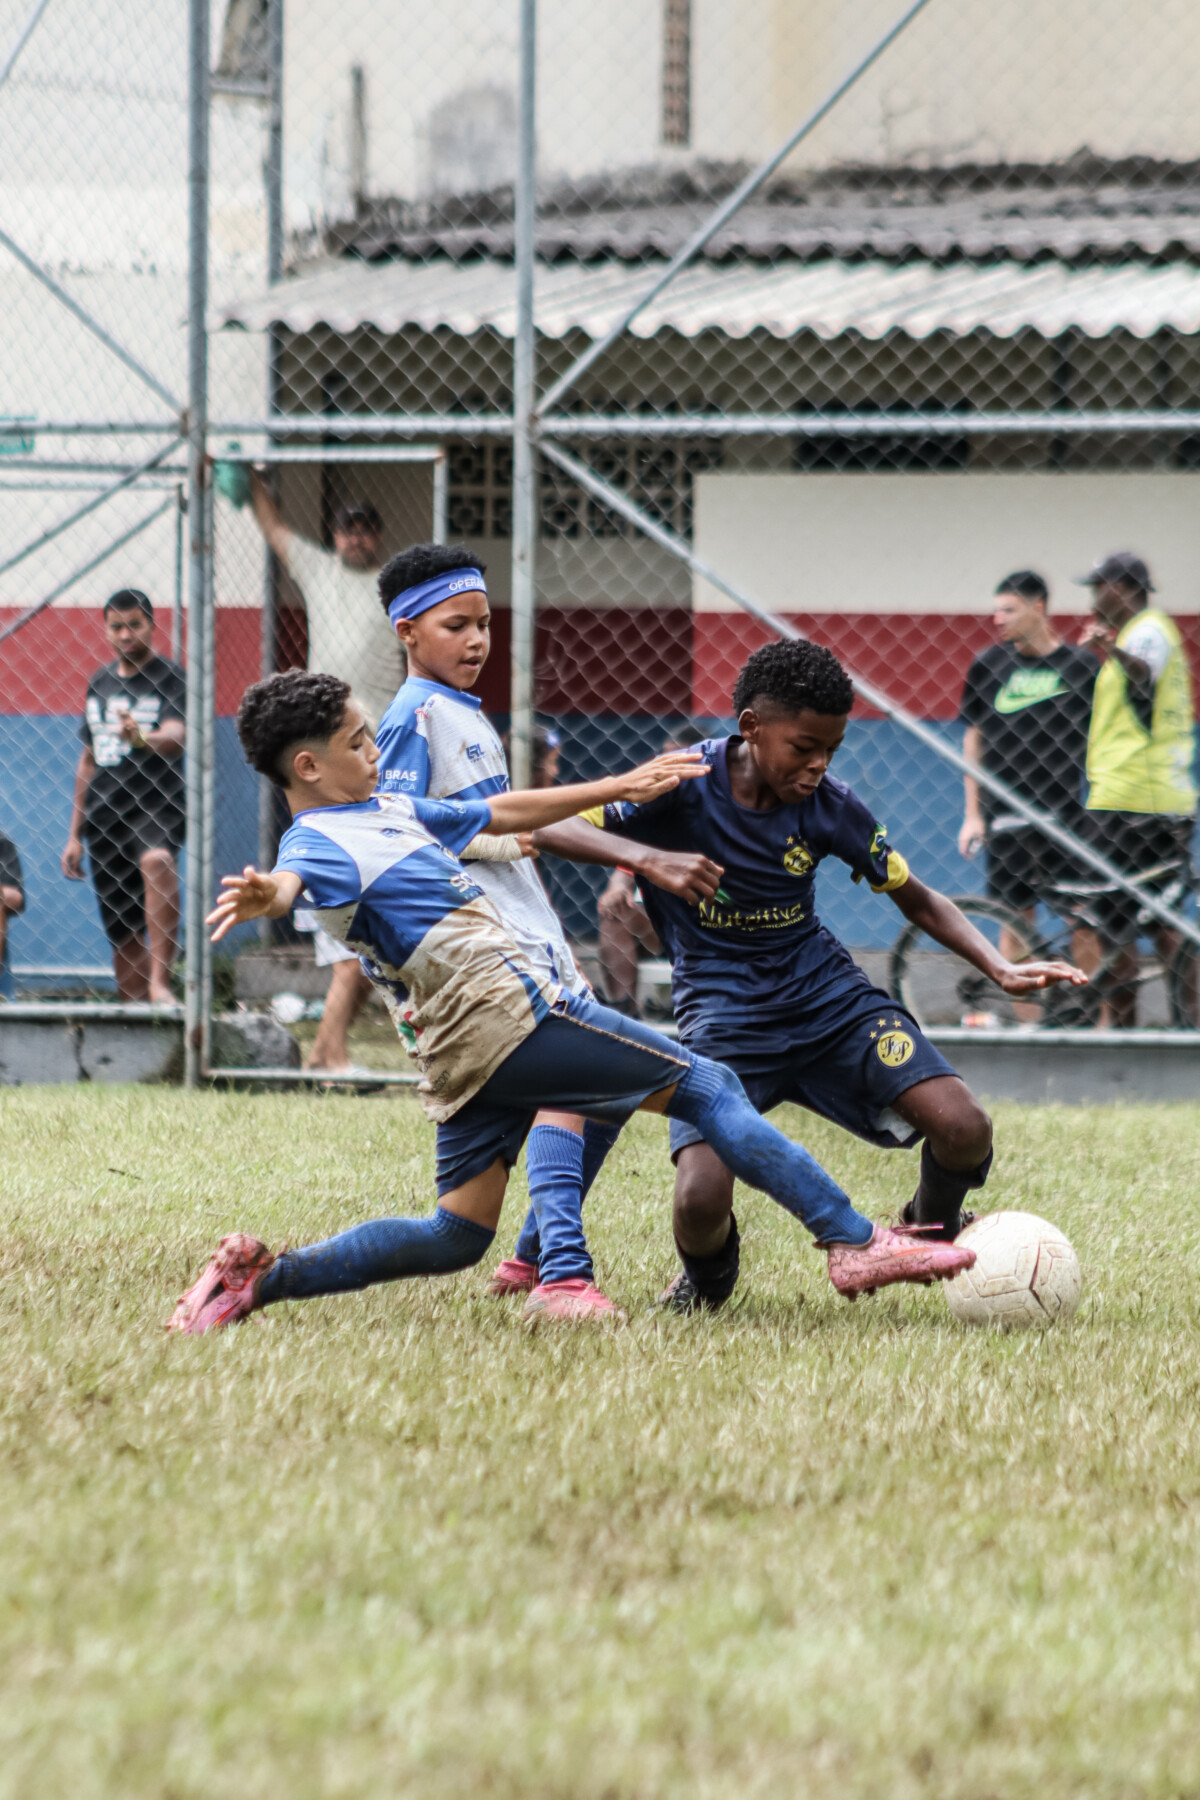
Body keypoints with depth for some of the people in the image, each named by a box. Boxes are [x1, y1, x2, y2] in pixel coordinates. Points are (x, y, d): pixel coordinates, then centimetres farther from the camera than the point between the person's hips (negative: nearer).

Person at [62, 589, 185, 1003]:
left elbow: (176, 736, -20)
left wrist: (140, 737, -43)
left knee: (156, 860, -38)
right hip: (105, 815, 6)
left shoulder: (170, 678, -2)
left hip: (156, 809, -6)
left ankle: (160, 981, -45)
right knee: (122, 934, 5)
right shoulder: (99, 683, 16)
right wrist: (75, 834, 20)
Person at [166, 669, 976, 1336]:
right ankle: (855, 1242, 0)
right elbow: (292, 881, -34)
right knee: (708, 1087, -2)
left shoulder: (388, 811, 19)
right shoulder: (317, 843, -10)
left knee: (456, 1237, 10)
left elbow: (503, 812, 29)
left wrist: (620, 788, 31)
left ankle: (262, 1275, 2)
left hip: (467, 1058, 10)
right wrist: (263, 898, -59)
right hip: (508, 1014, -10)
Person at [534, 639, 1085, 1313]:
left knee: (964, 1130, -17)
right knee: (700, 1203, -25)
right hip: (723, 1012, -3)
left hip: (824, 991, 3)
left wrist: (1001, 969, -8)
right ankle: (709, 1275, 15)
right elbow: (549, 827, -19)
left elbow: (918, 901, 7)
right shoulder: (685, 785, -16)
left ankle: (935, 1234, 19)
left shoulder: (832, 806, -7)